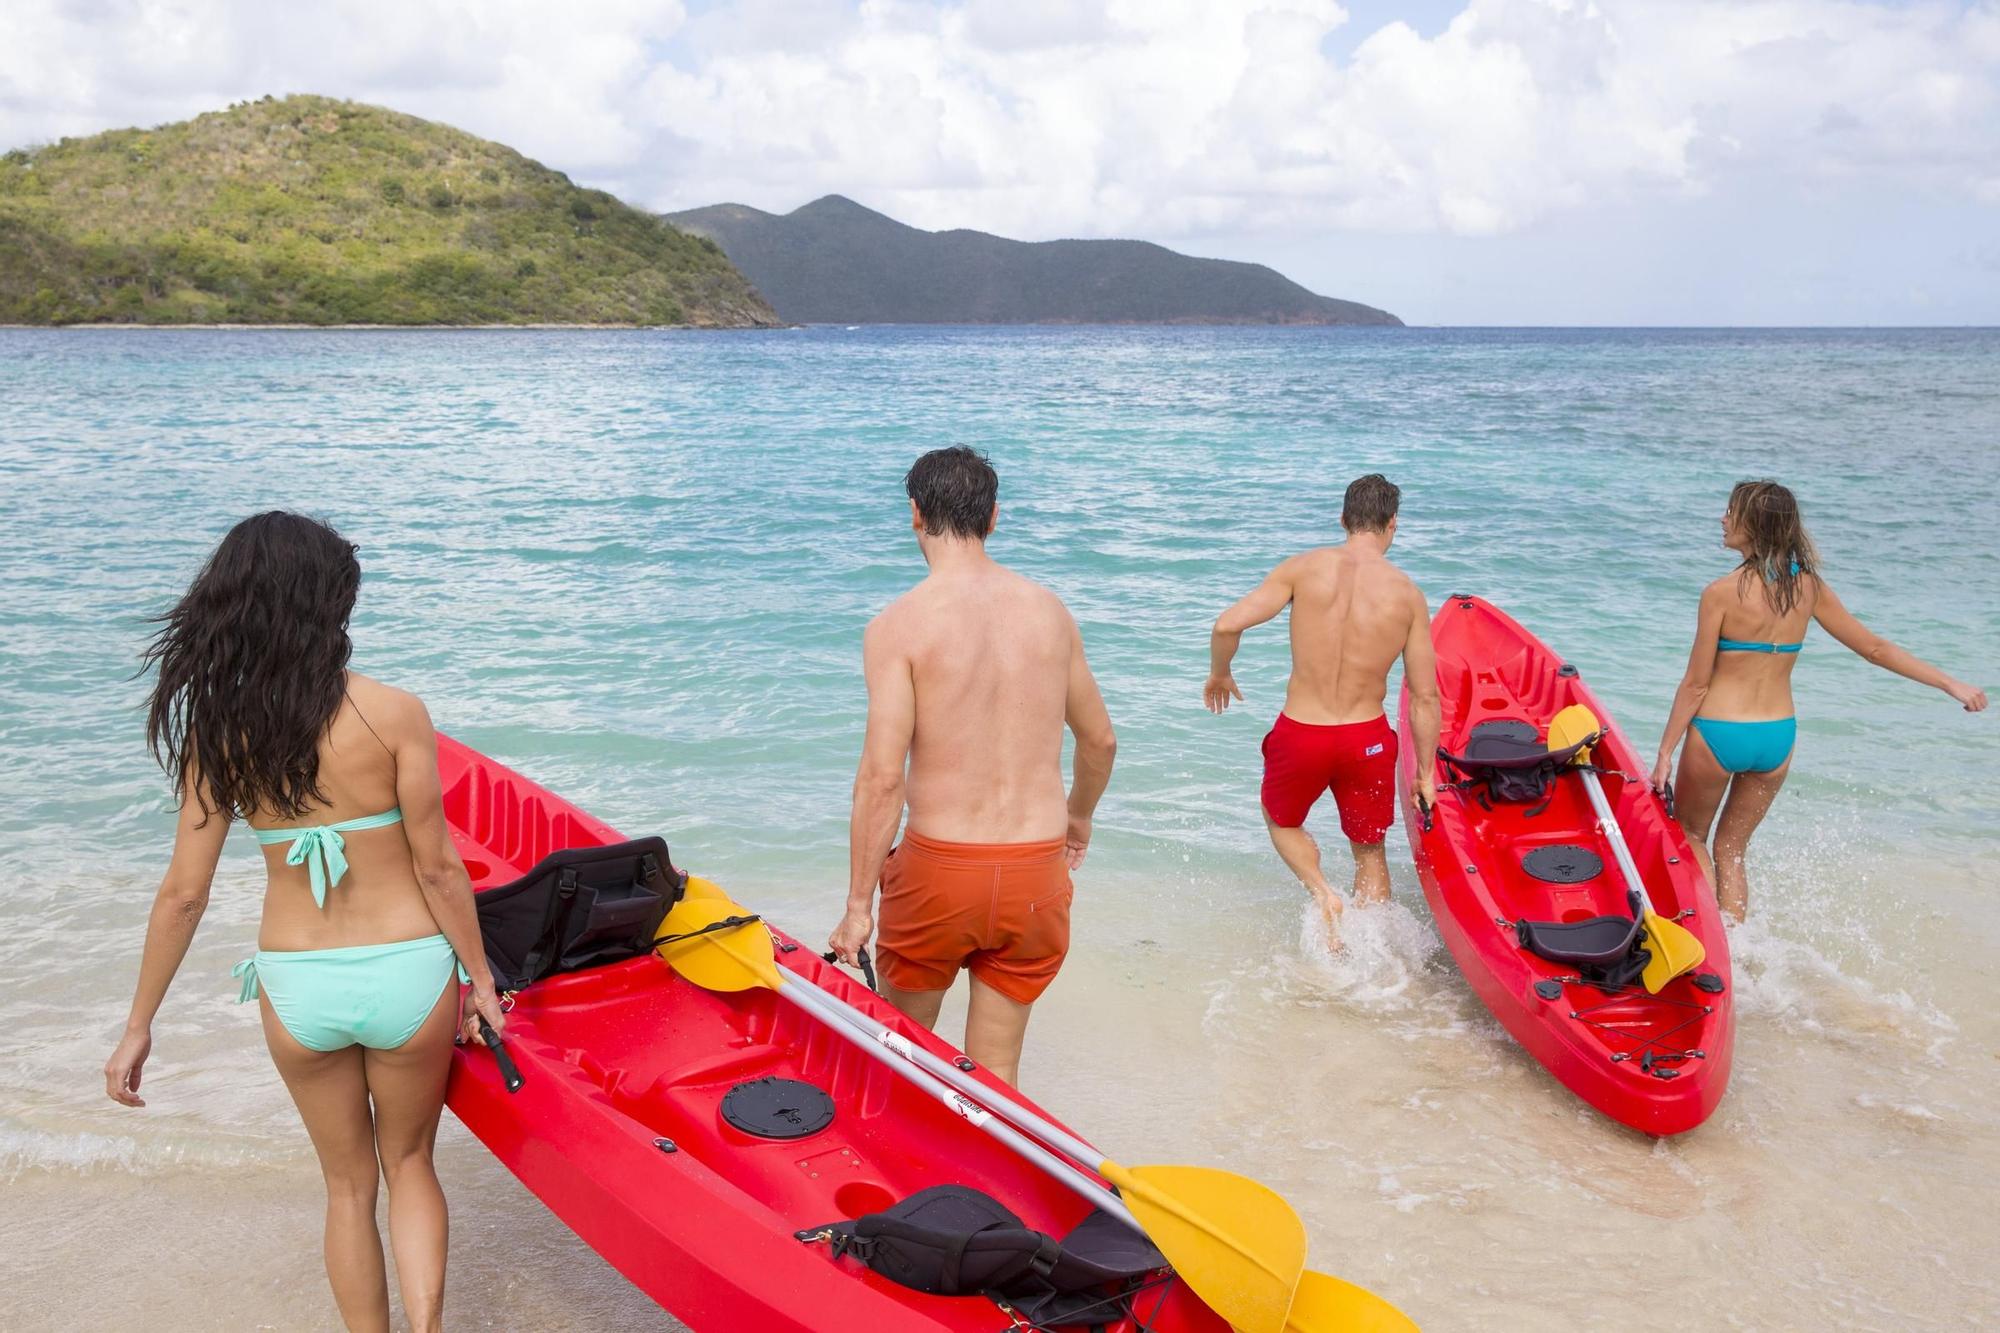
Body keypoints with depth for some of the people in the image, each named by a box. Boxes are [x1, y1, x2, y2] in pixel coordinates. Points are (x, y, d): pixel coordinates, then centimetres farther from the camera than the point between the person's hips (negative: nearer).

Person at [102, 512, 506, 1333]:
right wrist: (481, 979, 2)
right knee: (409, 1165, 22)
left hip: (295, 988, 2)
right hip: (406, 975, -2)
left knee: (348, 1184, 22)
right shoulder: (393, 714, -14)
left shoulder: (214, 735, -5)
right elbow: (438, 869, -11)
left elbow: (182, 894, -3)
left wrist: (139, 1026, 8)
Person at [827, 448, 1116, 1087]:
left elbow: (882, 776, -17)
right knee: (995, 1073, 16)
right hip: (1037, 873, 3)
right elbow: (1100, 740, 14)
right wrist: (1079, 816, 32)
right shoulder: (1049, 610, 3)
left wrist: (858, 905, -9)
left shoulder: (899, 624, -11)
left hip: (939, 867, -3)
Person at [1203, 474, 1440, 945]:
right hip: (1367, 739, 1)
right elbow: (1425, 697, -3)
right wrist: (1426, 773, 8)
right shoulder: (1407, 593, -5)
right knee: (1370, 853, 22)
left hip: (1299, 734, -1)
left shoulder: (1304, 567, -7)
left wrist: (1218, 674, 7)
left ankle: (1323, 895, 5)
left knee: (1281, 821, 28)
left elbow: (1228, 625, -14)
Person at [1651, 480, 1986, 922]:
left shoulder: (1721, 593, -15)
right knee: (1730, 849, 21)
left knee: (1689, 835, 19)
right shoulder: (1809, 587, -1)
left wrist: (1665, 753, -4)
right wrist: (1952, 684, 14)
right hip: (1778, 738, 5)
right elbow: (1876, 648, 5)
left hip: (1717, 734, -5)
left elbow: (1696, 684, -12)